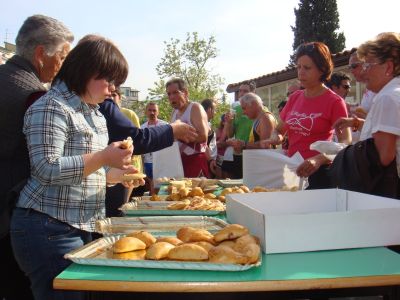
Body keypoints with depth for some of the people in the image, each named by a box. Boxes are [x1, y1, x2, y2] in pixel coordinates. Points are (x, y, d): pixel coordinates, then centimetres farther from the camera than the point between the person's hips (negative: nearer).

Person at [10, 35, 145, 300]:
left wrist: (117, 174, 7)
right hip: (49, 229, -9)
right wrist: (103, 158, -24)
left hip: (83, 227, 9)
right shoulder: (51, 107, -13)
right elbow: (47, 169, -21)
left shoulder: (94, 112, 16)